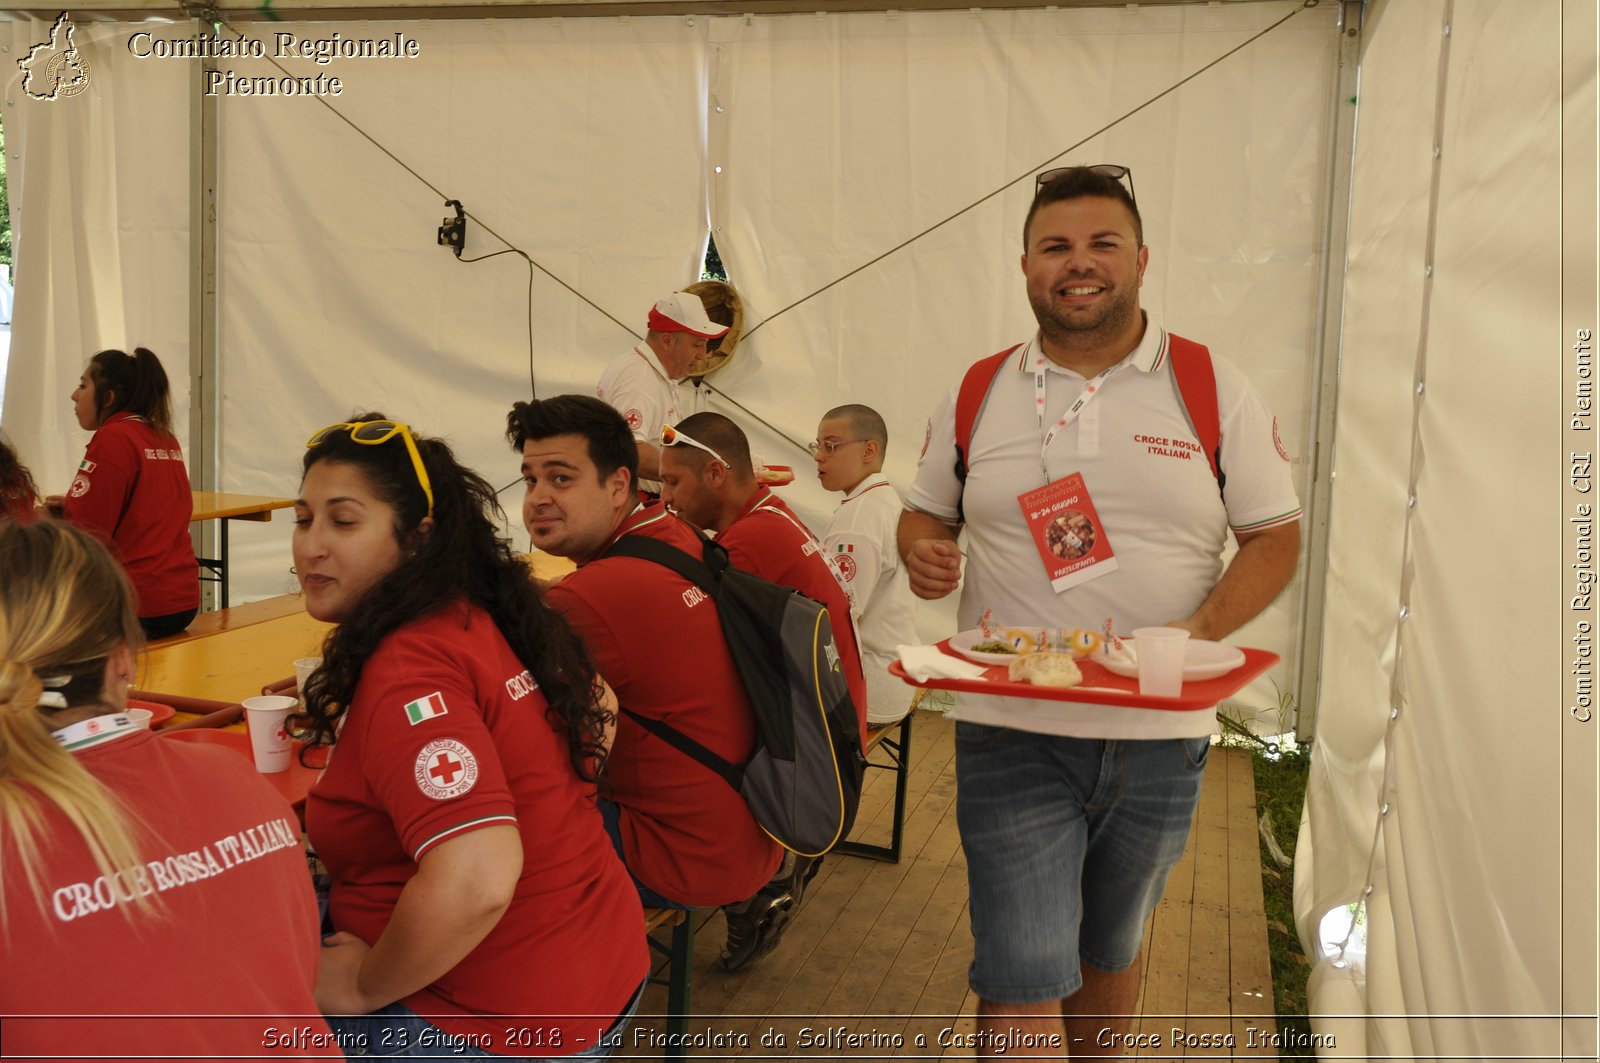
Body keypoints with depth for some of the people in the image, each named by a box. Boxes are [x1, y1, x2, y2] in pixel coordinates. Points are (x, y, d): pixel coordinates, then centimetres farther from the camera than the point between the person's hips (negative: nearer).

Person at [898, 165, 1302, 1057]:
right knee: (1021, 977, -5)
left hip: (1160, 736, 1)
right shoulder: (976, 396, 3)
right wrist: (922, 553, -10)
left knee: (1111, 949, 21)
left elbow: (1276, 537, 0)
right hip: (1012, 730, 0)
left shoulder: (1215, 390, -1)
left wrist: (1201, 633, -17)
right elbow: (928, 513, 14)